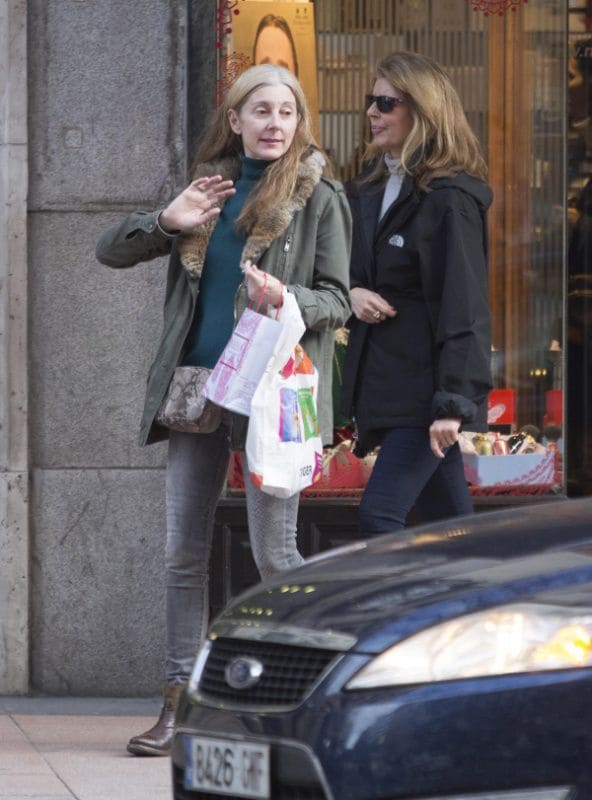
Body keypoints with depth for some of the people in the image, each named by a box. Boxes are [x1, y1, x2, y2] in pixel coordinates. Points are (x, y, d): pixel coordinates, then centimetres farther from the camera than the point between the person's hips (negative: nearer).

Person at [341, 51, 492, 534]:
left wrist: (453, 403, -22)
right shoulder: (369, 191, 14)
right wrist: (351, 295, -2)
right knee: (449, 521, 11)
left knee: (380, 516, -13)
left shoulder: (450, 199, -12)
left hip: (426, 388, -8)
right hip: (382, 383, 8)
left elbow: (464, 308, -17)